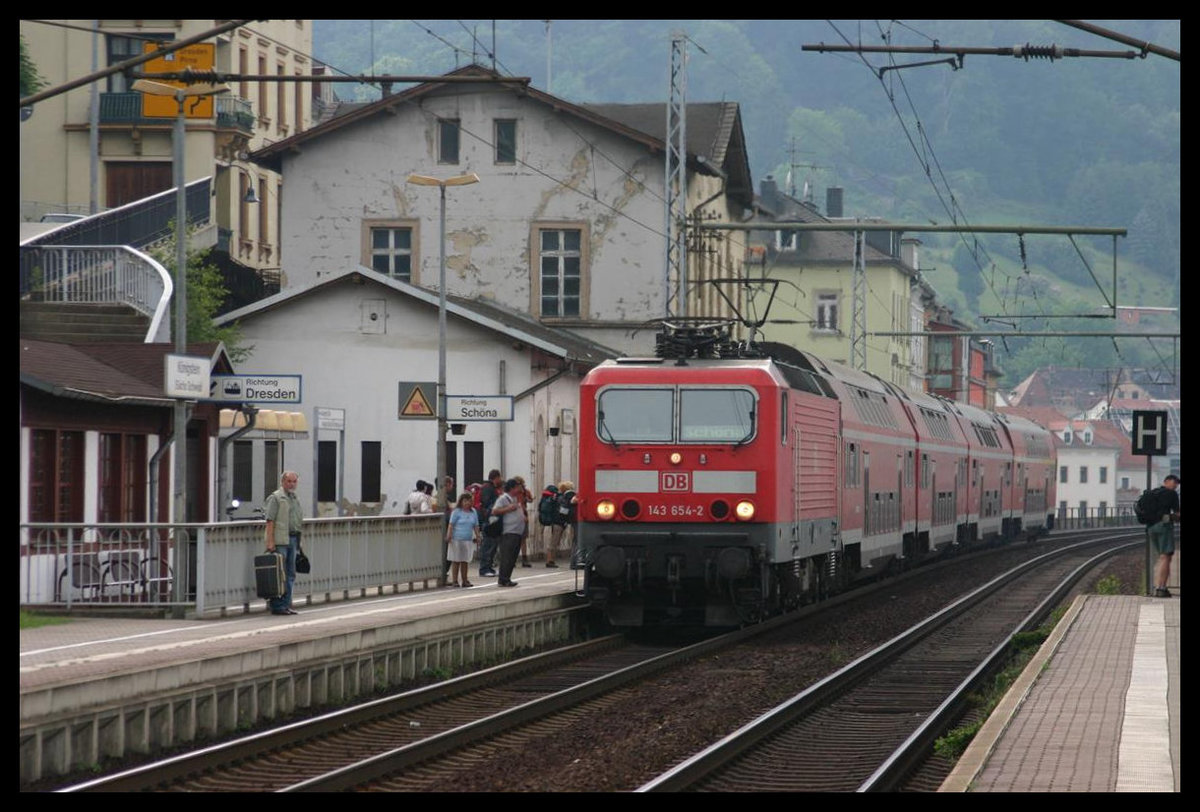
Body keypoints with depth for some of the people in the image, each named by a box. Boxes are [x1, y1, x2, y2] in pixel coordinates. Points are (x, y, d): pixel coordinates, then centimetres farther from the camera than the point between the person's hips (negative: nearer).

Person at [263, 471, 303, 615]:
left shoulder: (295, 499, 19)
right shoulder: (276, 498, -7)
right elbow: (270, 521, -13)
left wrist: (298, 541, 20)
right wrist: (270, 542, -20)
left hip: (292, 539, 8)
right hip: (280, 540, -8)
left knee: (290, 575, 10)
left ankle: (286, 605, 16)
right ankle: (277, 606, -4)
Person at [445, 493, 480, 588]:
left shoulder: (473, 512, 11)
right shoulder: (456, 512, -3)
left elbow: (476, 526, 16)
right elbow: (451, 525, -7)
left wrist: (477, 537, 10)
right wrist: (448, 536, -14)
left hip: (468, 540, 4)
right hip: (456, 539, -4)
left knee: (465, 561, 8)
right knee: (456, 561, -1)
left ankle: (464, 581, 15)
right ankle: (454, 581, 3)